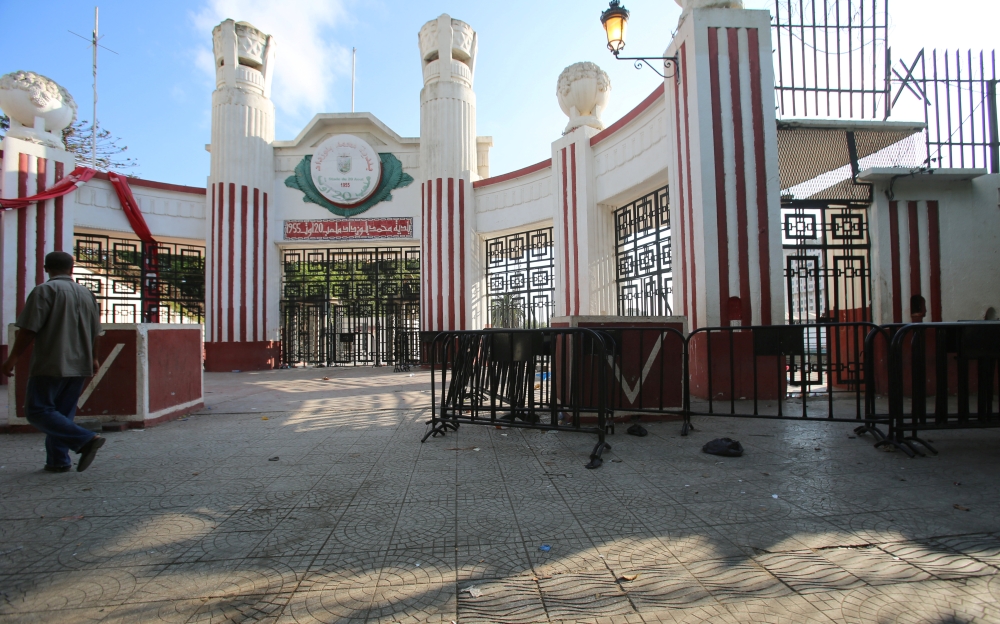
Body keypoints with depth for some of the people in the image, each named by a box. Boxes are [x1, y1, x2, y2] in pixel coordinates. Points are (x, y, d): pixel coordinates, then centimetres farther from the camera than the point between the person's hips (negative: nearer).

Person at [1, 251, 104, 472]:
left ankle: (86, 440, -17)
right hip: (79, 365, 6)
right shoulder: (87, 294, 11)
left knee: (38, 411, -2)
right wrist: (93, 359, 31)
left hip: (50, 365, -6)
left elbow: (29, 329, -13)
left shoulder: (45, 290, -7)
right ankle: (58, 461, 12)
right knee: (62, 413, 13)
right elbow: (95, 333, 18)